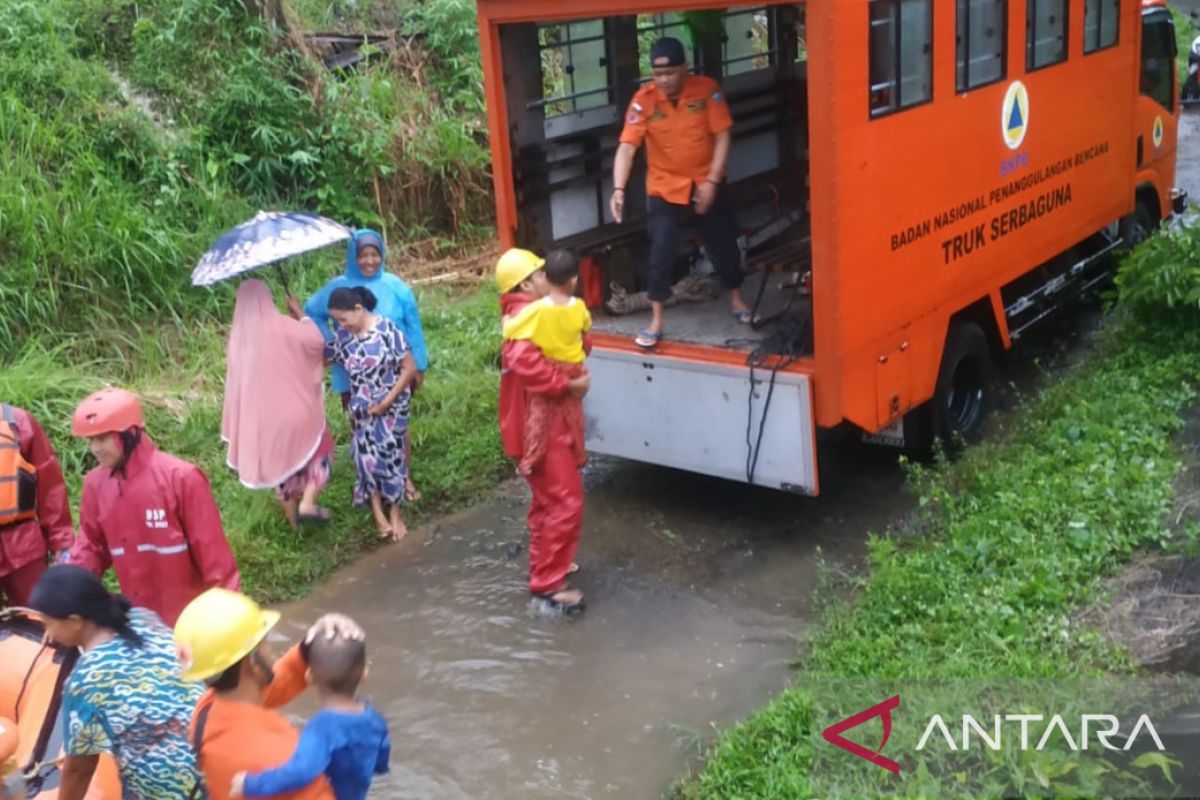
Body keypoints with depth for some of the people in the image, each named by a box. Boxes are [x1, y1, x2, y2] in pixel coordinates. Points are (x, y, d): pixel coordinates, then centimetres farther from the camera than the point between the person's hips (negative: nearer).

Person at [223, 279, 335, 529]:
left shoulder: (238, 338, 1)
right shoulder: (282, 325, -15)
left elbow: (235, 383, 5)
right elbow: (316, 340, -19)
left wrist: (235, 429, 13)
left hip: (261, 418, 4)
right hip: (295, 409, -4)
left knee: (282, 462, 20)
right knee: (320, 450, 17)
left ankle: (293, 519, 29)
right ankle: (308, 503, -2)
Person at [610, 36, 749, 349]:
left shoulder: (707, 89, -14)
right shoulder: (644, 99, -16)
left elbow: (722, 137, -11)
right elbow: (627, 146, -23)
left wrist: (711, 182, -17)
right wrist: (619, 189, -36)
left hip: (705, 183, 1)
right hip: (664, 187, -1)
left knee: (723, 243, 13)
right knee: (660, 252, -9)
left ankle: (737, 300, 37)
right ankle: (656, 321, 4)